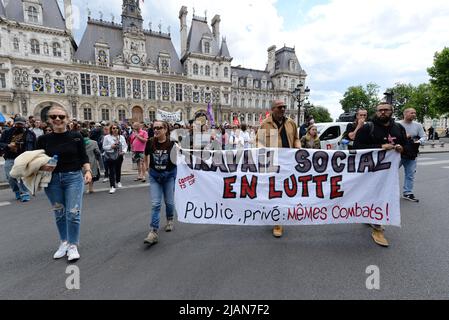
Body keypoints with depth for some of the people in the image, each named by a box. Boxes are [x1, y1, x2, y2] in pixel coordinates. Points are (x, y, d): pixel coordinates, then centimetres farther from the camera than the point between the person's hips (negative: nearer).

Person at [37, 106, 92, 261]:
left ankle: (72, 245, 12)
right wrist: (43, 167, -15)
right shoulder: (43, 139, 1)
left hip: (74, 178, -2)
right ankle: (64, 242, 30)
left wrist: (88, 171, -14)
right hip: (52, 179, 2)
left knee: (73, 213, -4)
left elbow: (84, 158, 0)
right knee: (59, 213, 12)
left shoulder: (76, 136, -3)